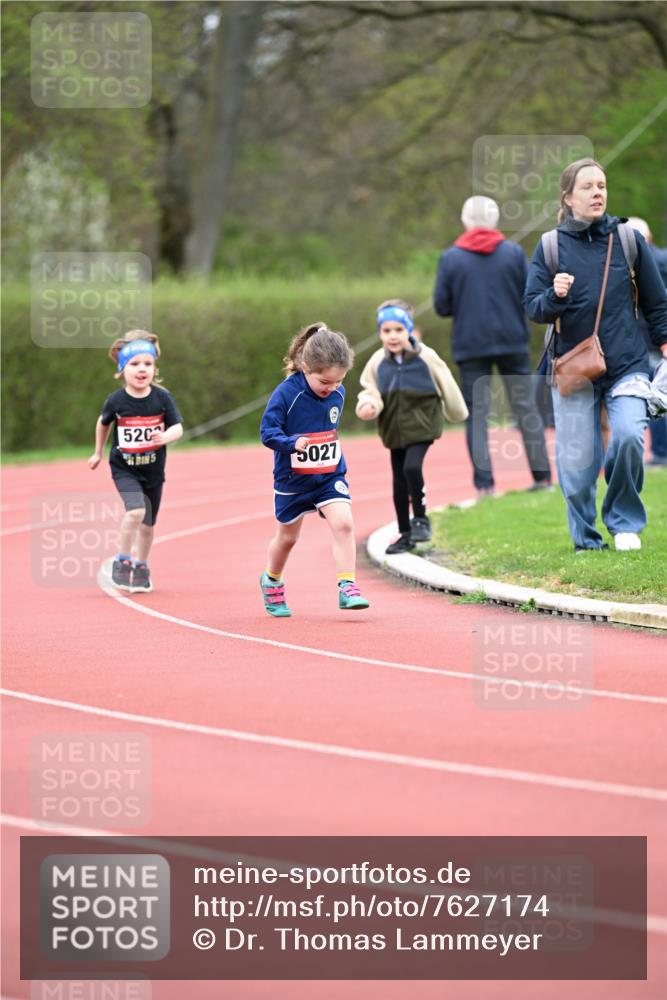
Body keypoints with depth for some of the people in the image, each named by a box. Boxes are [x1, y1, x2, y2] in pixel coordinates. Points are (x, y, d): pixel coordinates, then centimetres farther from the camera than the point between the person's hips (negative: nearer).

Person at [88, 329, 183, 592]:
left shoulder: (162, 398, -12)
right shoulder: (116, 401, -12)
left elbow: (177, 428, -13)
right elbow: (103, 423, 7)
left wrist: (166, 437, -35)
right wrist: (98, 452, 18)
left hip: (153, 469, 2)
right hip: (124, 468, -2)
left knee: (148, 524, 13)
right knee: (136, 511, -24)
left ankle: (141, 567, 34)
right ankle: (123, 561, -6)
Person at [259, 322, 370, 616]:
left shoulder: (338, 393, -4)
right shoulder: (286, 394, -22)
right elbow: (267, 431, -22)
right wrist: (292, 443, -39)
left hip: (331, 475, 3)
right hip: (293, 479, -3)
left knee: (343, 524, -19)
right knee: (287, 537, 15)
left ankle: (347, 588, -17)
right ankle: (271, 581, 41)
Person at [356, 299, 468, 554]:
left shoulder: (426, 357, -10)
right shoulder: (378, 362, -3)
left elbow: (446, 386, 2)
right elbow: (370, 390, 5)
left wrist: (457, 413, 13)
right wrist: (368, 405, -18)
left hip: (422, 425, -4)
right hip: (394, 428, 4)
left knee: (412, 467, -23)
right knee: (399, 479, 9)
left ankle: (420, 519, -3)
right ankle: (405, 534, 21)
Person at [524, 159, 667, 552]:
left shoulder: (629, 240, 2)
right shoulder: (550, 247, 2)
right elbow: (533, 308, 0)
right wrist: (554, 296, -20)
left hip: (627, 365, 0)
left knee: (628, 436, -21)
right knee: (576, 460, -2)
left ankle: (624, 521, 0)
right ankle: (586, 541, 16)